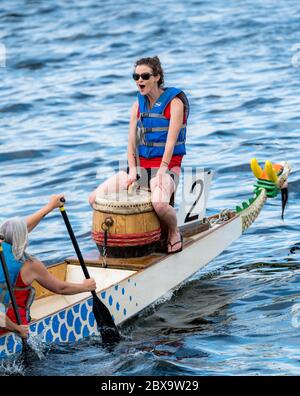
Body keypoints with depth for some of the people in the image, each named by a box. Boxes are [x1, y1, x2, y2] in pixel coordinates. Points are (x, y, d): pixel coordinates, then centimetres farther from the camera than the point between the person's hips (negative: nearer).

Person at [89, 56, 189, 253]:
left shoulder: (174, 102, -8)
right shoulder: (138, 105, 11)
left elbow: (171, 141, -16)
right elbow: (132, 140, 6)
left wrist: (161, 172, -24)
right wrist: (133, 170, -10)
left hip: (167, 168, -6)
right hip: (141, 166, 6)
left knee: (159, 204, -38)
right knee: (95, 199, -7)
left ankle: (174, 233, -6)